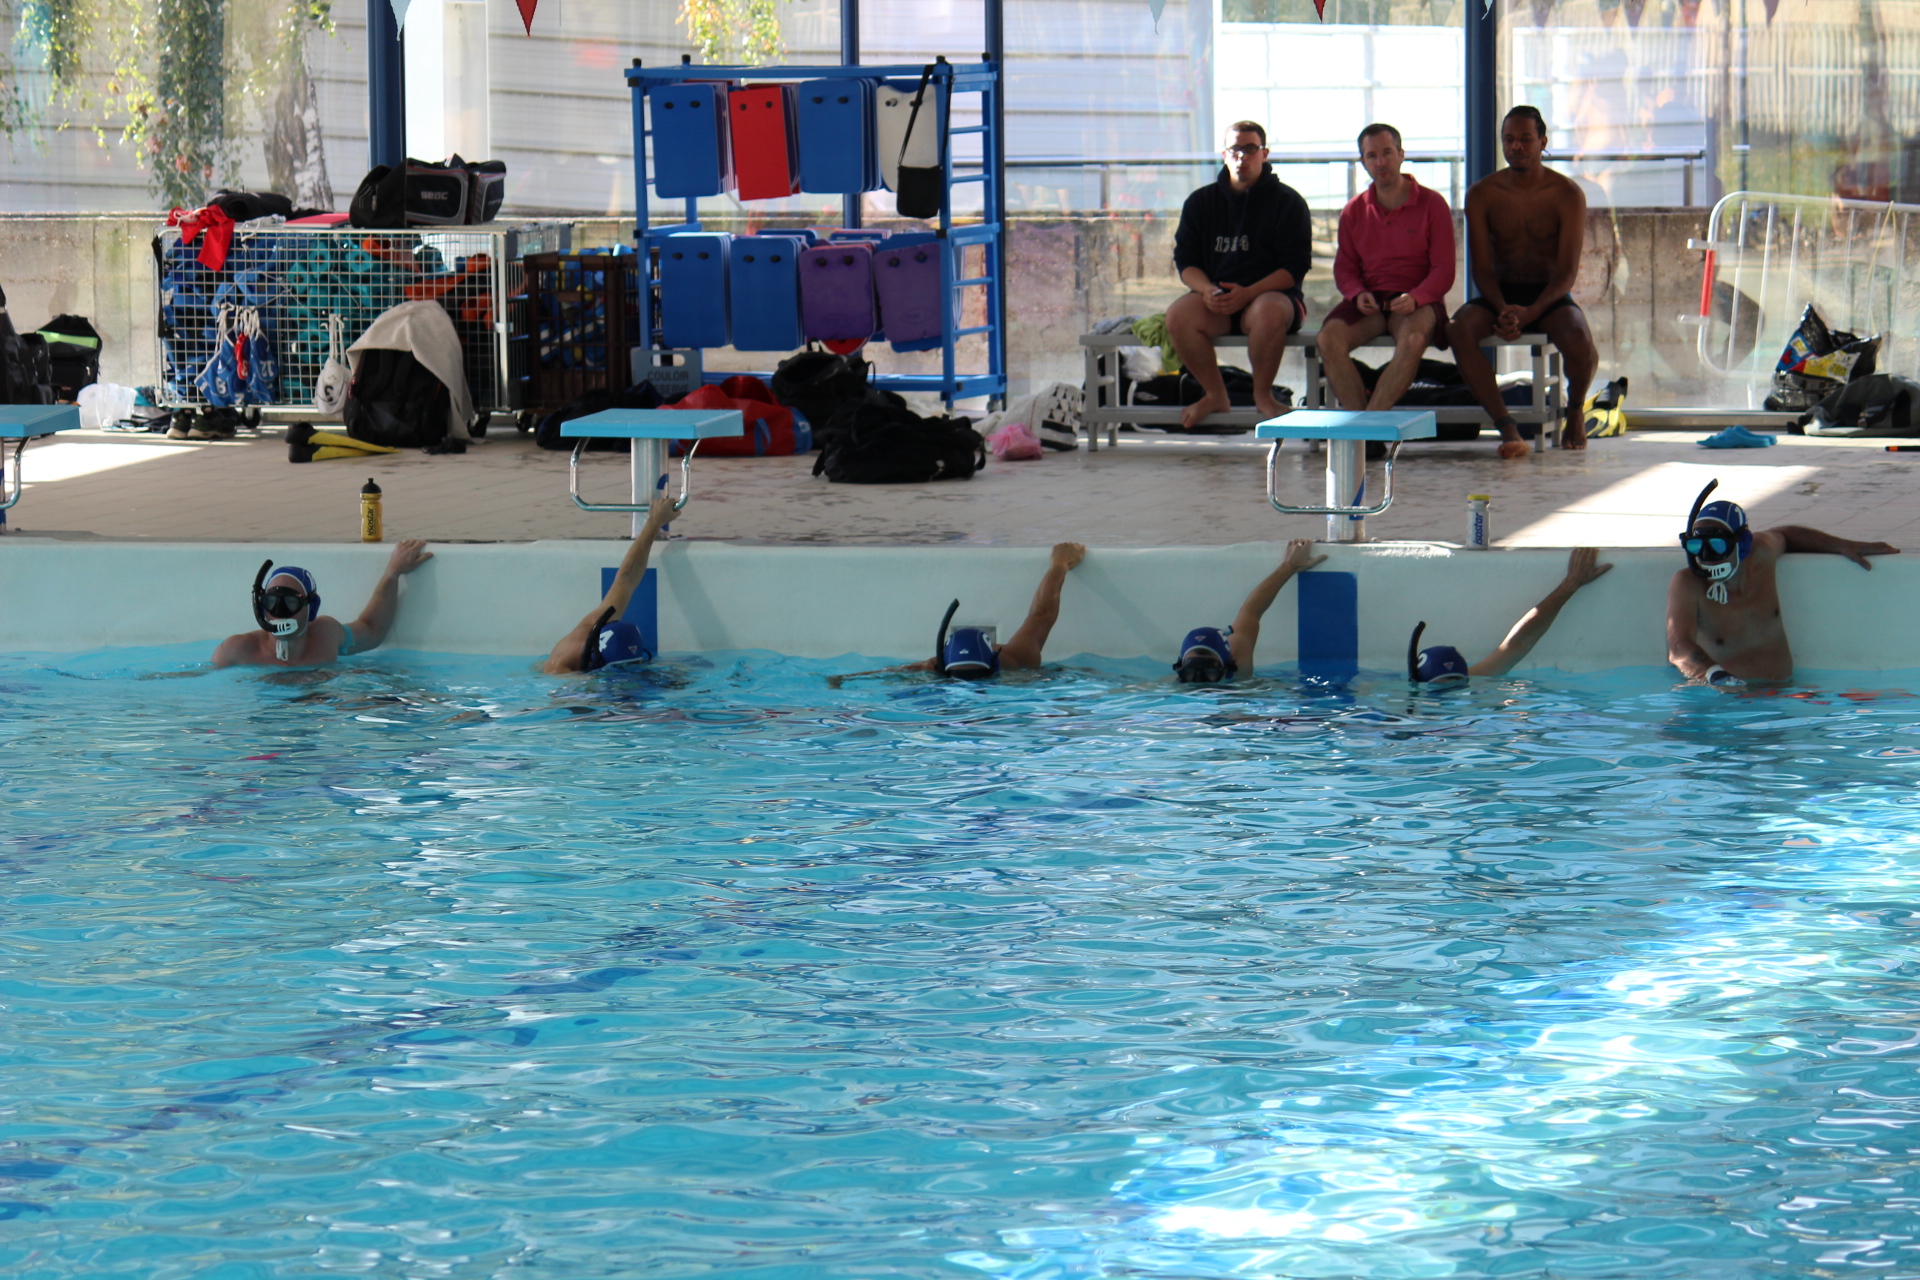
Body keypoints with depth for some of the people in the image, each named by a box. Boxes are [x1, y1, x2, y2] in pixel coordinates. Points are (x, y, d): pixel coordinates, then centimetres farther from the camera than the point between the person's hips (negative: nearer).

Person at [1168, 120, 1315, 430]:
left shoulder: (1287, 202, 2)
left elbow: (1296, 266, -6)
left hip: (1272, 293, -3)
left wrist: (1248, 293, -20)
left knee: (1268, 312, -39)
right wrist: (1206, 290, -15)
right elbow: (1185, 260, 9)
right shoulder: (1200, 202, 12)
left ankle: (1263, 394, -14)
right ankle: (1214, 395, -9)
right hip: (1215, 297, 3)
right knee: (1178, 314, -29)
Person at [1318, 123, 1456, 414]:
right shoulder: (1354, 211, 14)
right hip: (1368, 301, 3)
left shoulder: (1432, 204, 3)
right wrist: (1358, 294, -10)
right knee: (1329, 338, -29)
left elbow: (1443, 270, -1)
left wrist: (1414, 298, -21)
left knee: (1413, 339, -39)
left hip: (1418, 302, -3)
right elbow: (1344, 267, 14)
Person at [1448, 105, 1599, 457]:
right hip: (1499, 295, 2)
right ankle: (1506, 426, -33)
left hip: (1550, 295, -2)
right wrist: (1503, 310, -23)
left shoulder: (1567, 194, -5)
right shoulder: (1482, 194, 2)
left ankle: (1575, 411, 1)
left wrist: (1529, 312, -27)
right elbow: (1482, 268, -2)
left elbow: (1568, 269, -10)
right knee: (1460, 329, -32)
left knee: (1579, 339, -35)